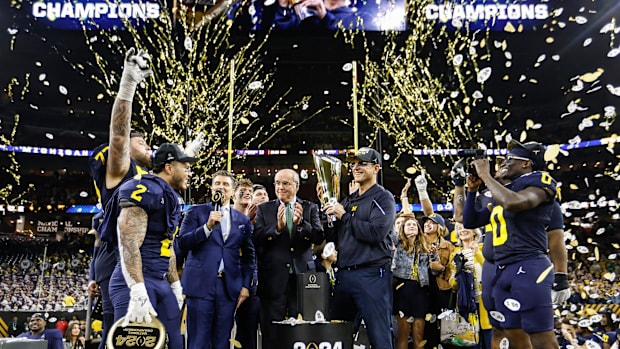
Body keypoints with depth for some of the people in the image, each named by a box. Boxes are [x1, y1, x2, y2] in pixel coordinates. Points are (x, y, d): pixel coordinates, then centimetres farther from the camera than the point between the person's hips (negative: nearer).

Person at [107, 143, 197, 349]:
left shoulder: (171, 199, 16)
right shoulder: (144, 190, -14)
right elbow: (129, 245, -21)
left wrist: (176, 285, 22)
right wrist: (138, 293, -26)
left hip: (161, 283, 10)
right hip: (136, 282, -10)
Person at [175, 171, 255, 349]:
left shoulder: (243, 219, 14)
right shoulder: (196, 212, 6)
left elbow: (248, 256, 14)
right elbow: (180, 246, -3)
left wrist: (245, 285, 5)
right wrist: (208, 226, -13)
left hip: (229, 287, 3)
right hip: (201, 284, -2)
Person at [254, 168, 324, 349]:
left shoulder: (310, 208, 7)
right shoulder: (264, 209, 7)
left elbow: (319, 238, -5)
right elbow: (256, 238, -6)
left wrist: (301, 223, -22)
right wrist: (277, 227, -22)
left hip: (302, 275, 0)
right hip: (273, 278, 0)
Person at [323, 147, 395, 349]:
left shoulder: (383, 198, -2)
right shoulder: (347, 201, 17)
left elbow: (376, 233, -18)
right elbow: (333, 237, 15)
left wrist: (344, 216, -10)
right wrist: (327, 208, 3)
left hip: (372, 274, -7)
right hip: (344, 274, 7)